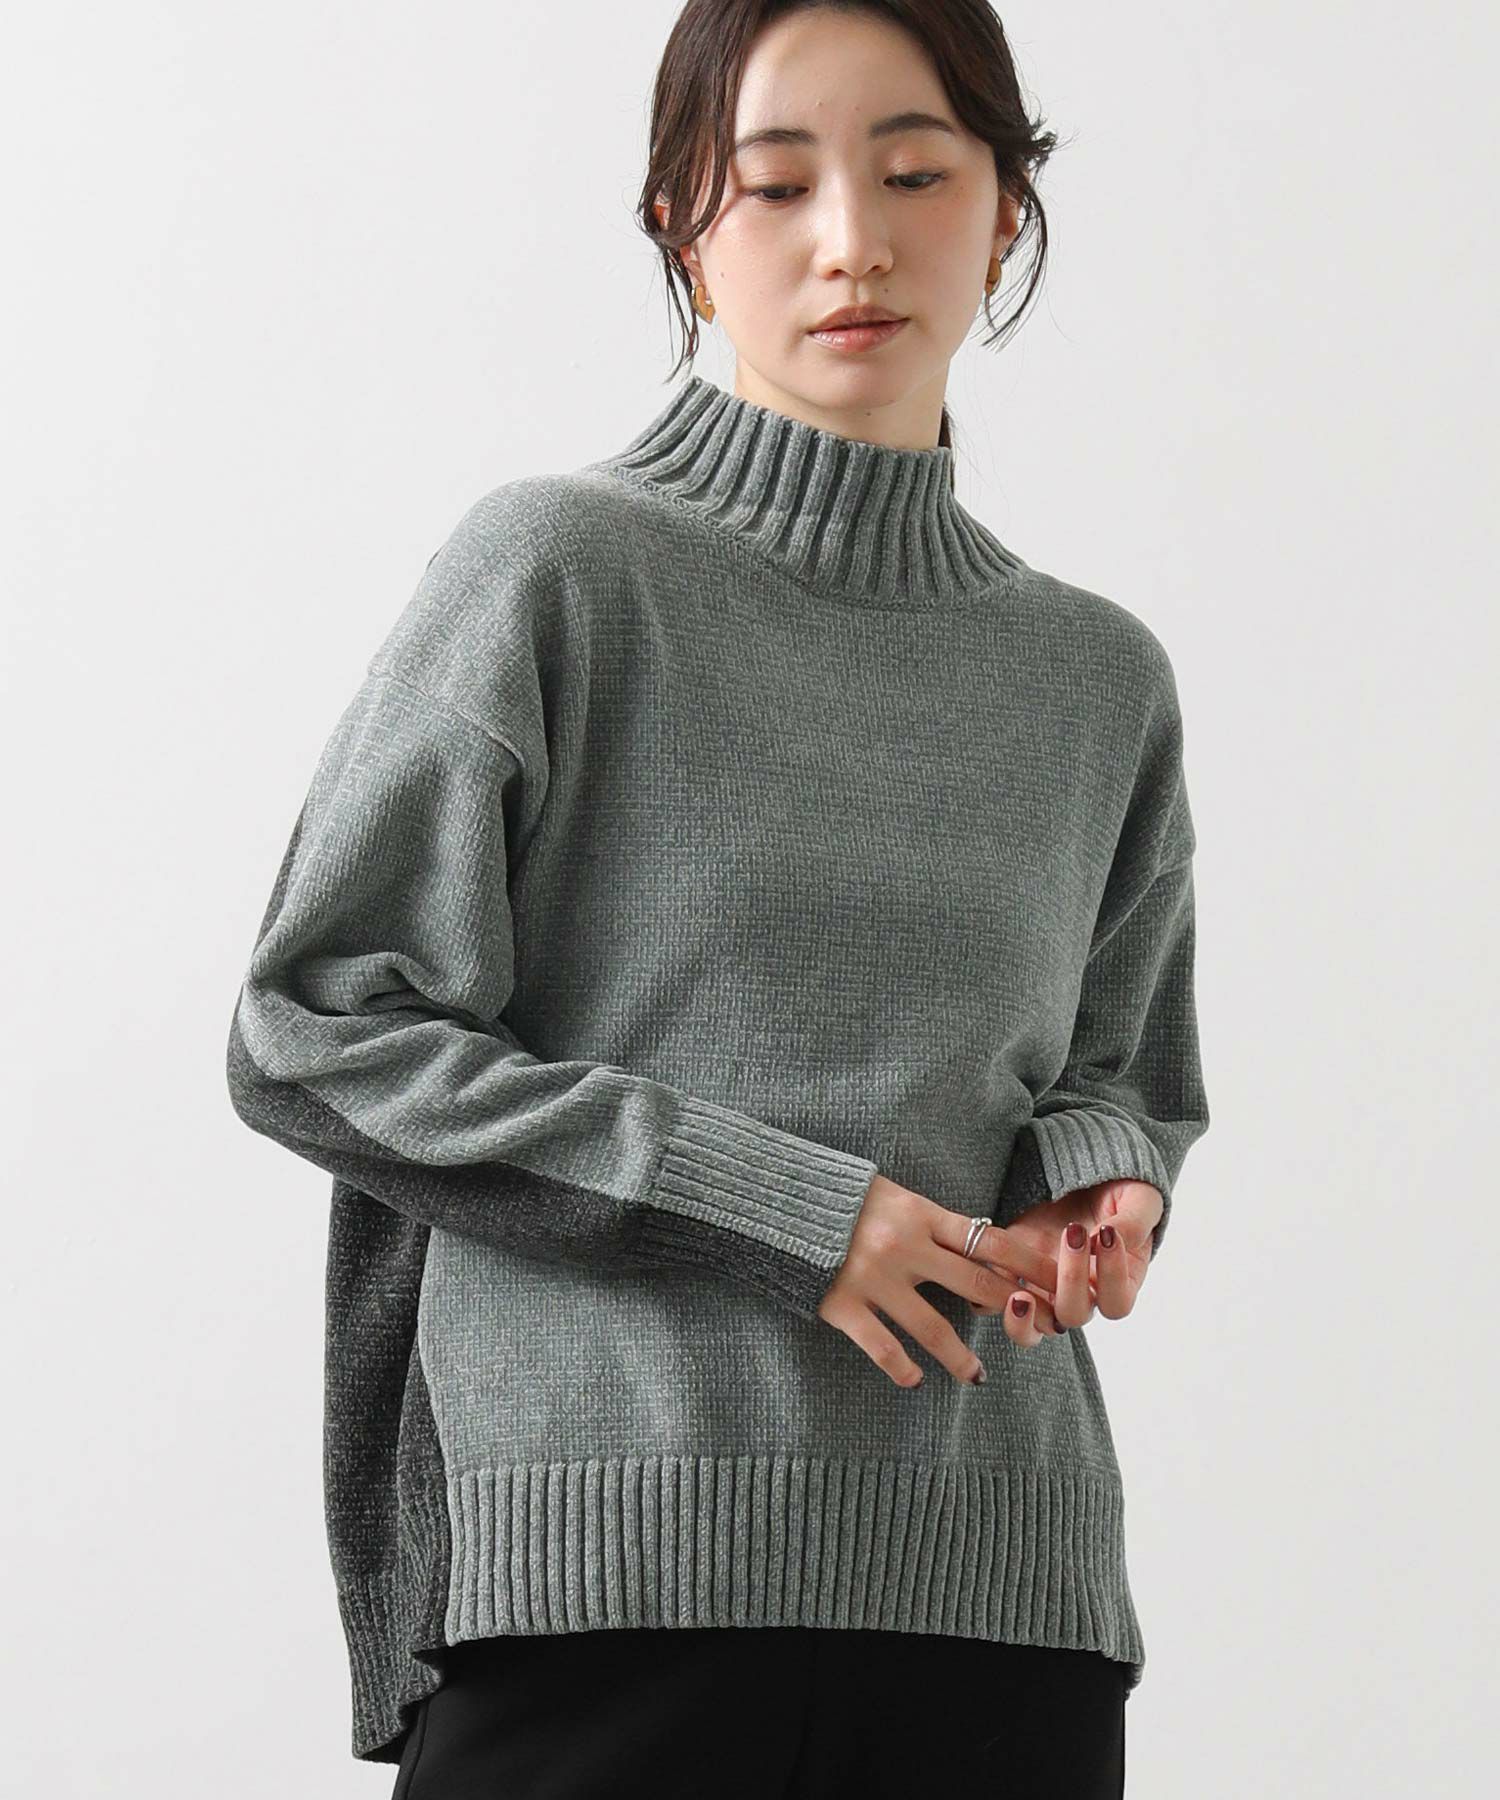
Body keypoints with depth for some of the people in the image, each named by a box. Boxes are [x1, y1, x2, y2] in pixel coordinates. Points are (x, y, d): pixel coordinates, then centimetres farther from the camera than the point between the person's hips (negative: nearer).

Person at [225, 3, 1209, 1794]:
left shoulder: (1099, 678, 14)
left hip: (1003, 1585, 4)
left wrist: (1097, 1175, 1)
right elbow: (315, 1030, -4)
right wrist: (778, 1204, -9)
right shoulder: (557, 571, 0)